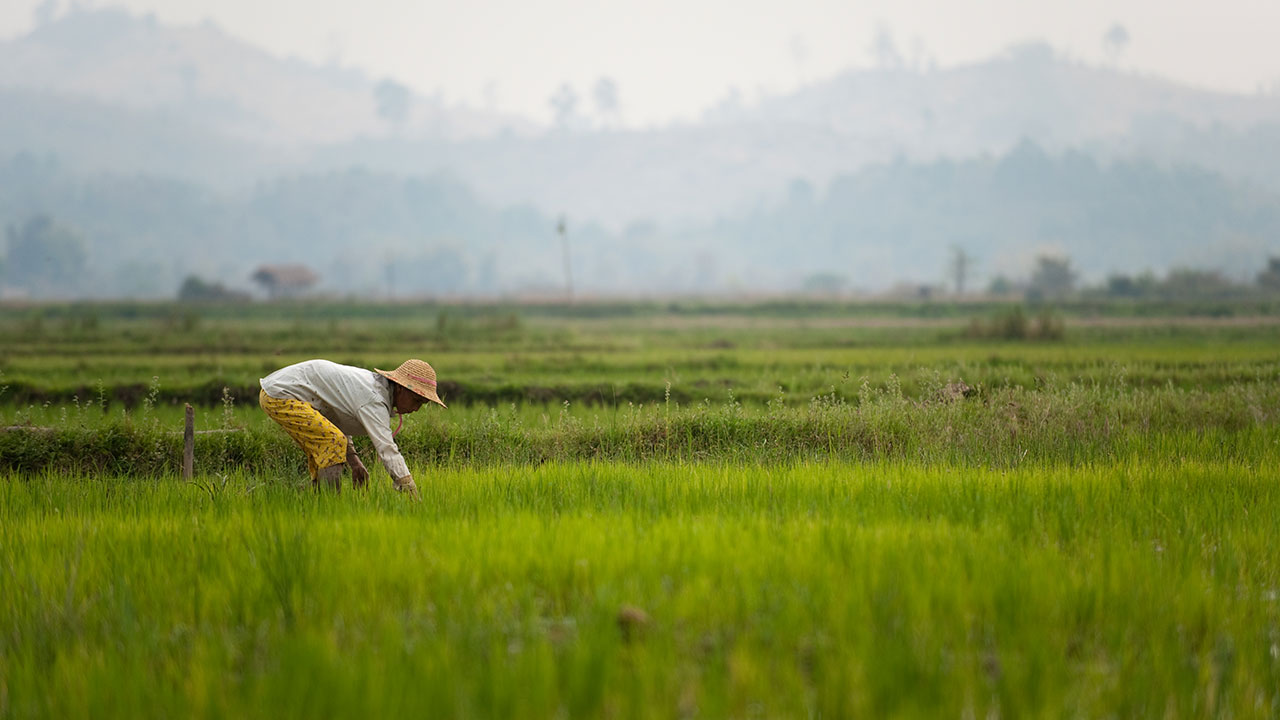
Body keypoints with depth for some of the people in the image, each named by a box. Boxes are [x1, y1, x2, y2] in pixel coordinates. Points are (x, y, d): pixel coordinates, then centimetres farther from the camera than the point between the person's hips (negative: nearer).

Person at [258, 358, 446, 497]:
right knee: (332, 441, -20)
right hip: (280, 395, -11)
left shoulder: (373, 383, 11)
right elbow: (387, 451, -29)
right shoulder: (374, 401, -21)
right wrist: (414, 499, -32)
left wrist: (353, 460, 10)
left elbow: (335, 418, 20)